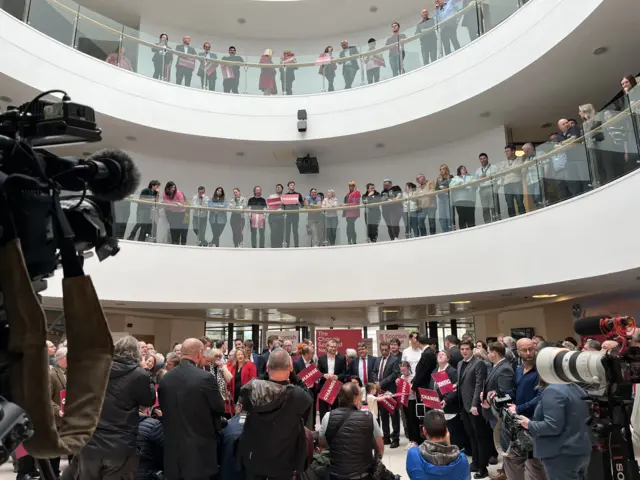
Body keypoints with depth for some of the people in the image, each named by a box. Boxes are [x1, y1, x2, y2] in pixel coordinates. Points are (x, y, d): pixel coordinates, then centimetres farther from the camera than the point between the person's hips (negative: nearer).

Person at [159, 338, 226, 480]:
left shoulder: (165, 378, -2)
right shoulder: (206, 378, -18)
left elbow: (163, 408, 11)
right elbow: (220, 409, -7)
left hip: (172, 446, 5)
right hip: (199, 448, -5)